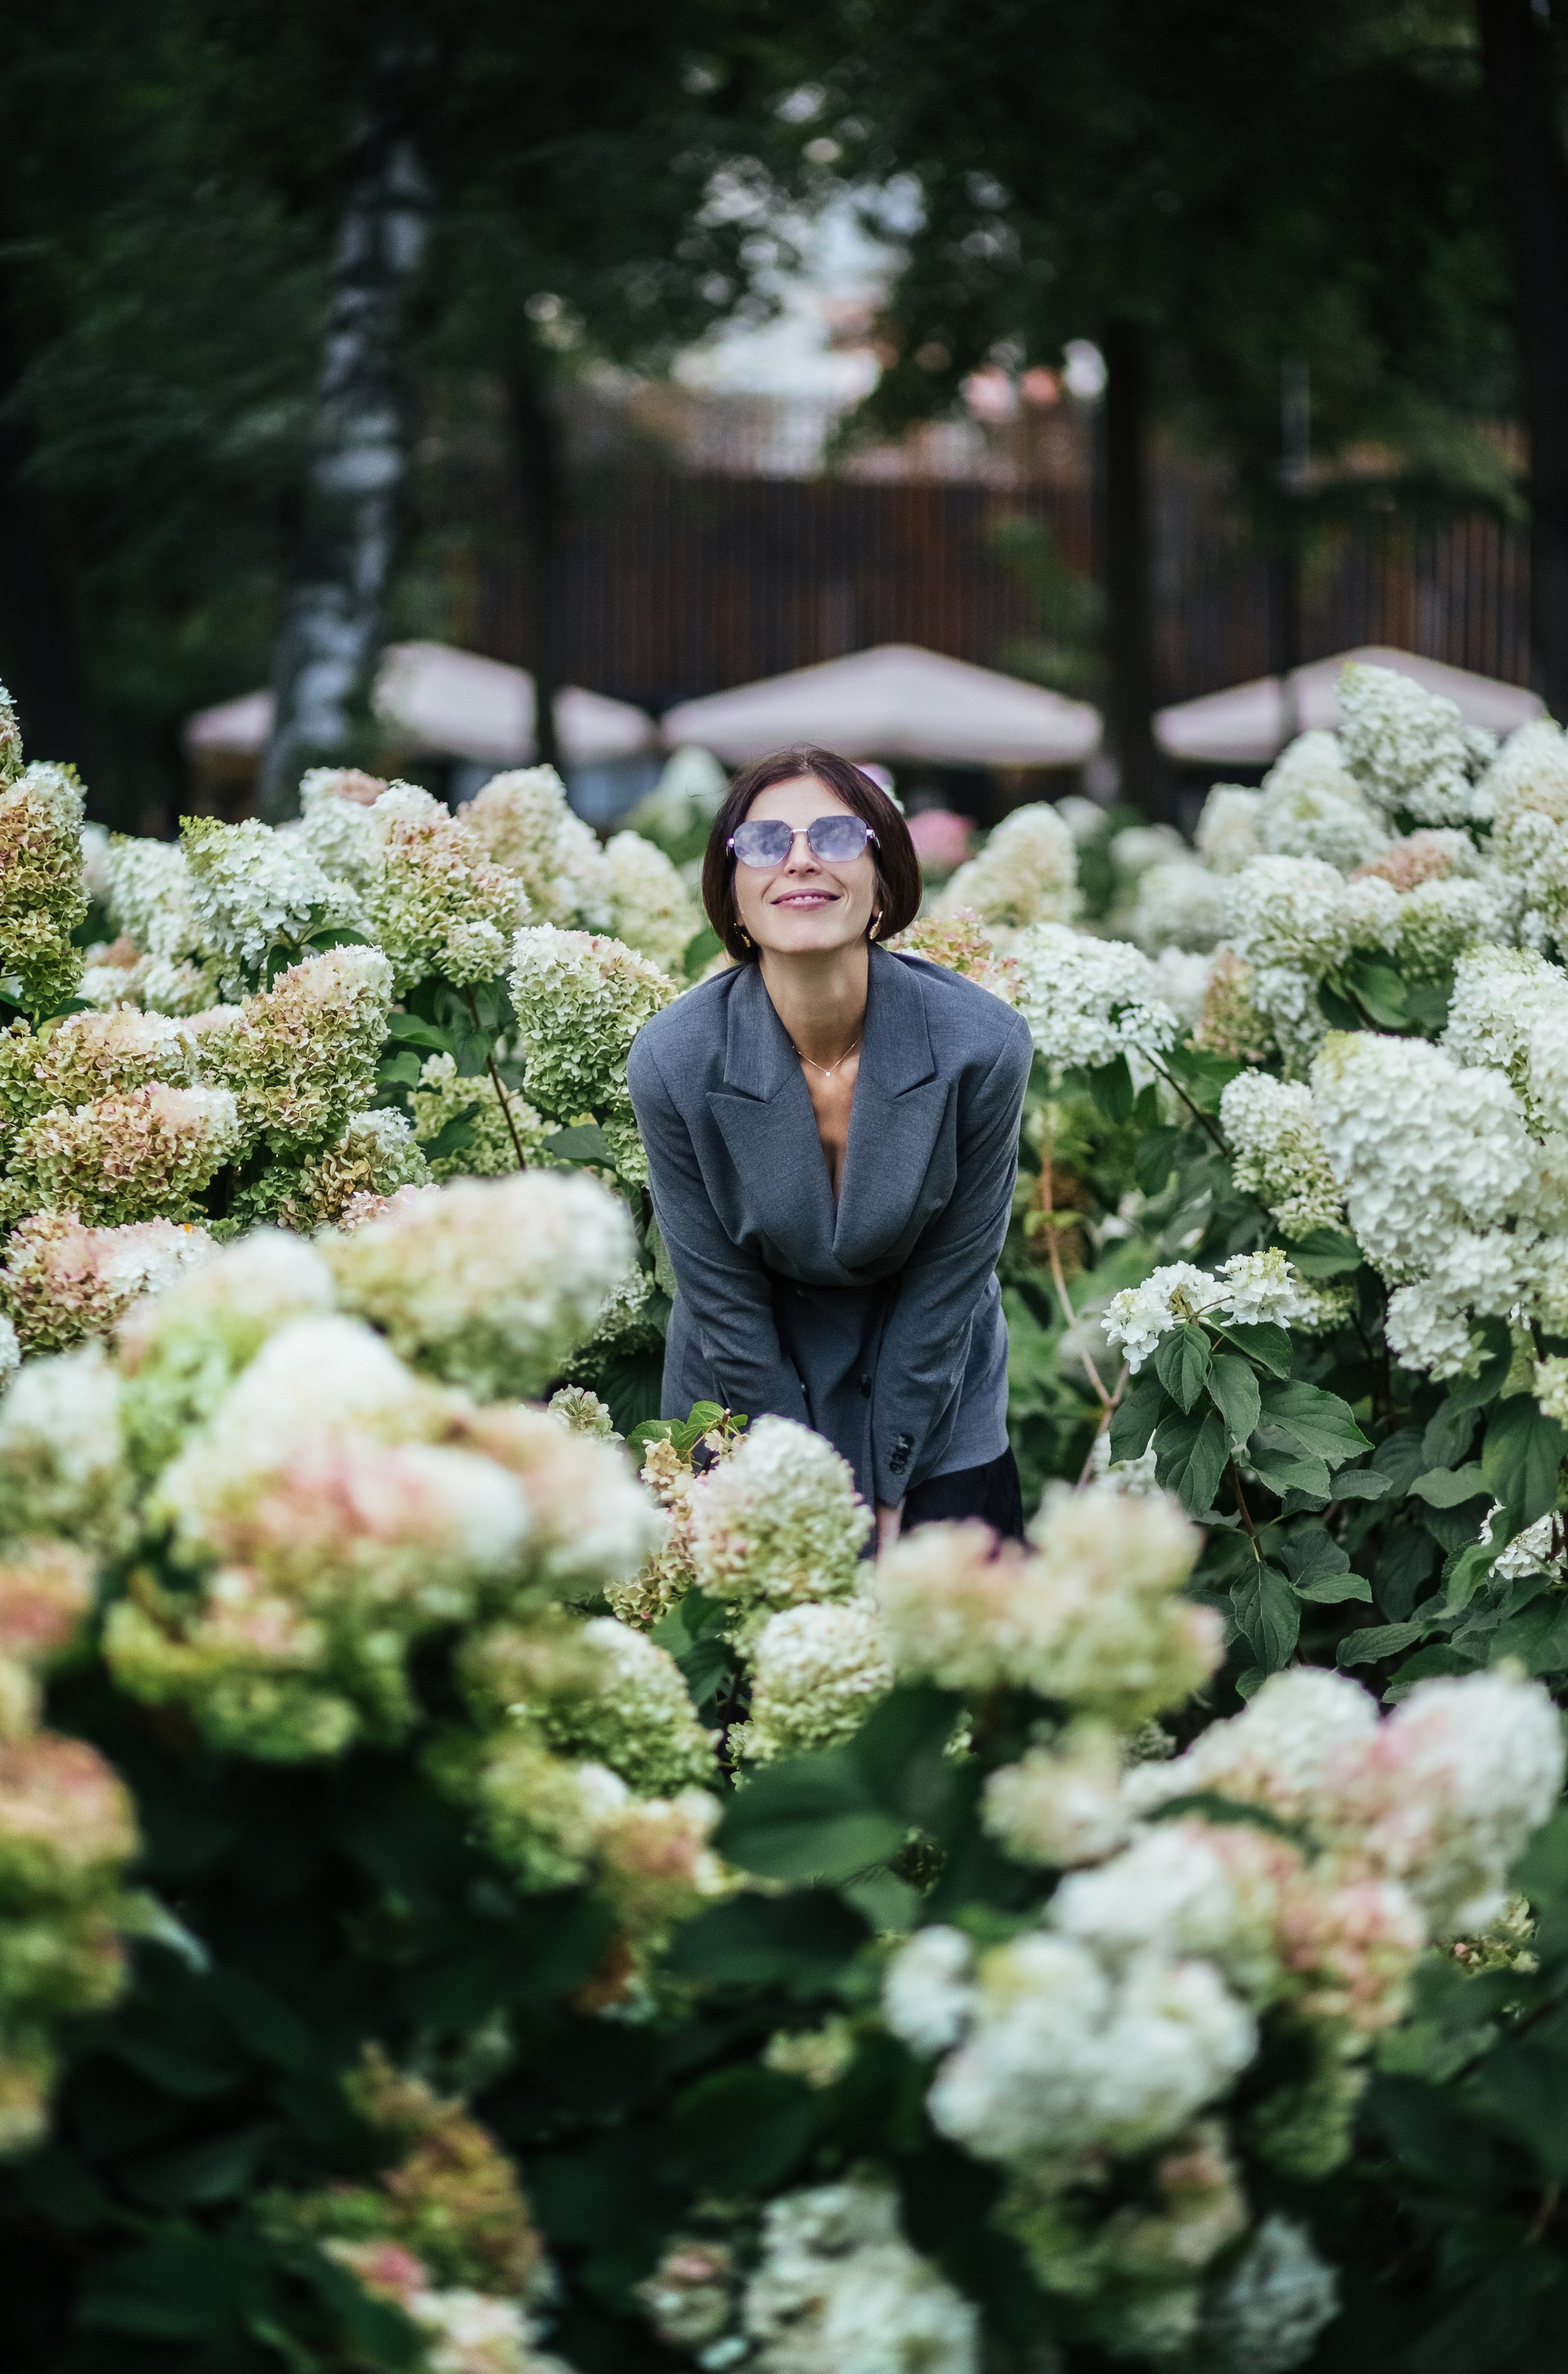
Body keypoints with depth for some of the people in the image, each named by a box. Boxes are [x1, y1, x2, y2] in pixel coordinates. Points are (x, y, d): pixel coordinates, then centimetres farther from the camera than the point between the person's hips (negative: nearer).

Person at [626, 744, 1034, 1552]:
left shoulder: (981, 1045, -23)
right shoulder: (675, 1059, -22)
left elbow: (947, 1282, -13)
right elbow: (726, 1304, -13)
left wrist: (887, 1495, -9)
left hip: (936, 1419, 0)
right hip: (750, 1413, 0)